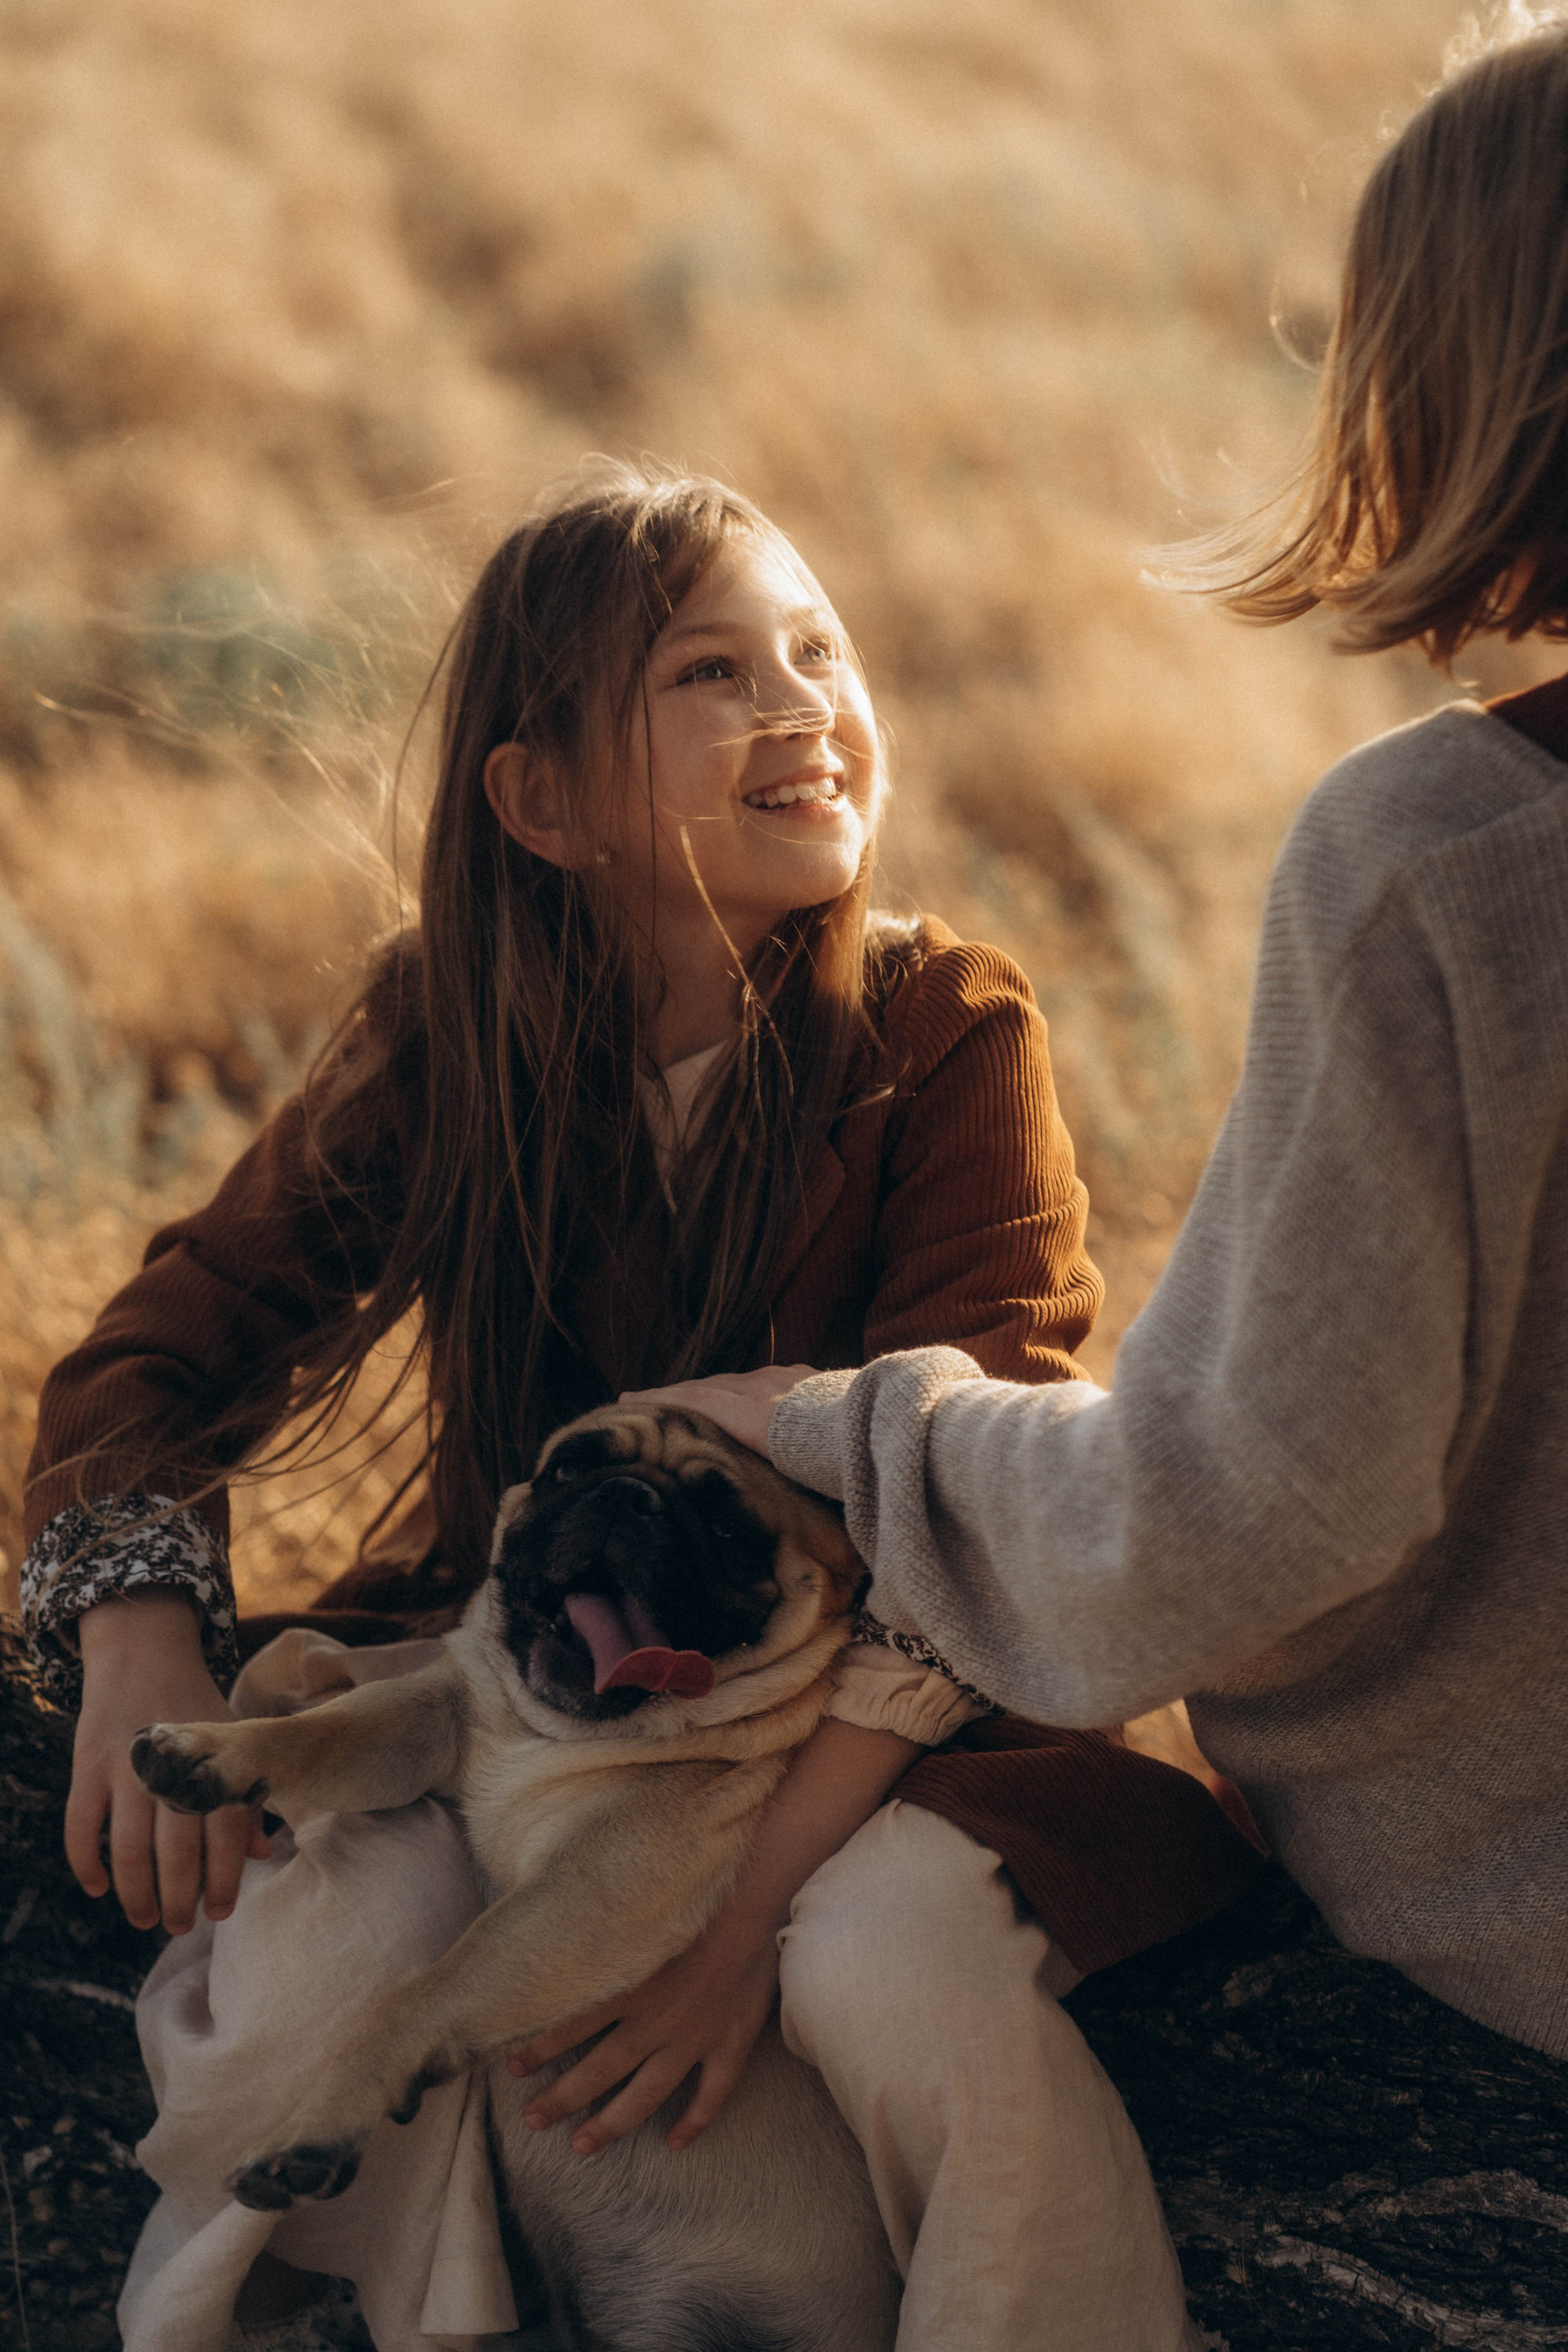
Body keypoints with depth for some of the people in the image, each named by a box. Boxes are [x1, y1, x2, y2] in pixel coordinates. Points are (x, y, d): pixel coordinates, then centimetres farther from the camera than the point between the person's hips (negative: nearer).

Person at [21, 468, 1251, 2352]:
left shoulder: (951, 1034, -12)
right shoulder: (446, 1044, -5)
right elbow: (165, 1351, -1)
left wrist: (758, 1891, -30)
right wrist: (142, 1649, -23)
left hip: (873, 1712, -2)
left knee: (906, 1965, -34)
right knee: (326, 1936, -28)